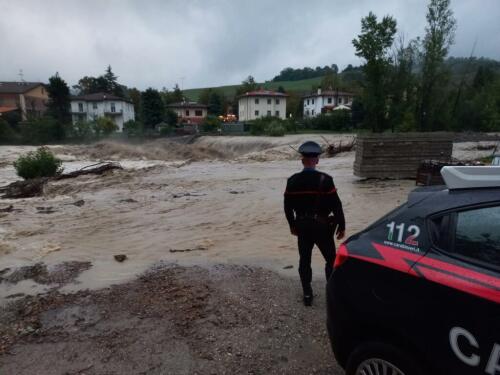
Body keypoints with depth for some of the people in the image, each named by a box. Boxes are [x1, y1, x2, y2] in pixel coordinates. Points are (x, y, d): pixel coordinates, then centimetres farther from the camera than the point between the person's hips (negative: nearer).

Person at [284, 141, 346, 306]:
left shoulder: (292, 181, -5)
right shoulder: (325, 179, -15)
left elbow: (288, 207, 2)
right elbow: (336, 205, -13)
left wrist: (292, 225, 15)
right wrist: (341, 225, -1)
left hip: (302, 227, 3)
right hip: (322, 226, -3)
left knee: (304, 260, 14)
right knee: (331, 260, 13)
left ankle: (307, 294, 22)